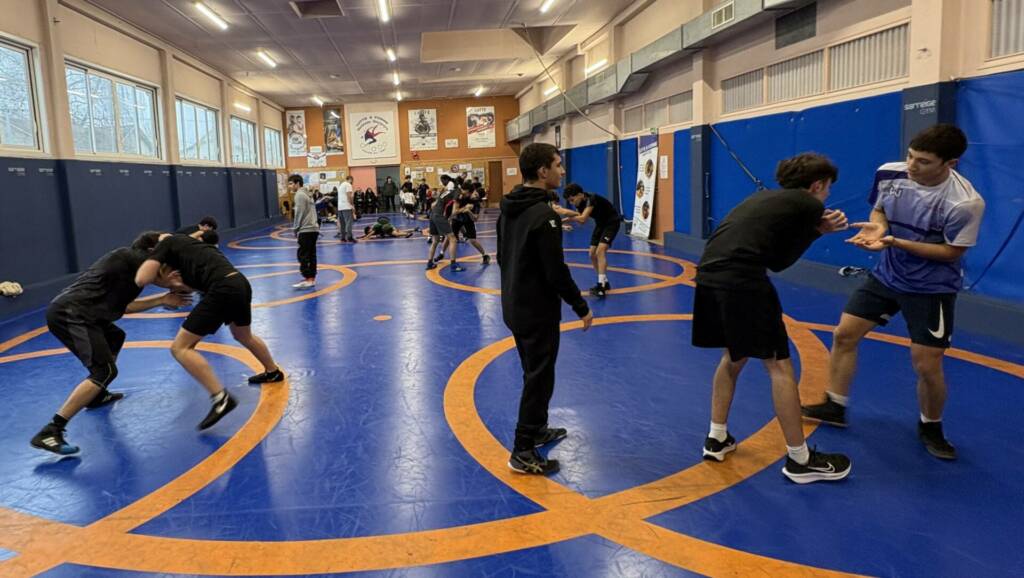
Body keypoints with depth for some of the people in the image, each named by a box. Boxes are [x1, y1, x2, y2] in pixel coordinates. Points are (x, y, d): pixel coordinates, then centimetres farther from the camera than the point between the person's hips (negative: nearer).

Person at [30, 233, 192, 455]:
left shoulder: (126, 261, 26)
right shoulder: (134, 256, 0)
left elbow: (123, 305, 20)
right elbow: (164, 280, 3)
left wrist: (164, 299, 15)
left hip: (68, 311, 10)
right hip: (69, 313, -10)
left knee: (115, 337, 32)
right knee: (105, 371, -17)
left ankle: (97, 395, 38)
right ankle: (49, 432, -21)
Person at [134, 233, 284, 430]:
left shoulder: (165, 243, 7)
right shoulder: (184, 243, 30)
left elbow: (142, 280, -5)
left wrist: (151, 266, 16)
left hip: (223, 290, -9)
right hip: (240, 283, 9)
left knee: (180, 348, -3)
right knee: (243, 336, 35)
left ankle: (221, 398, -13)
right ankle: (273, 372, 55)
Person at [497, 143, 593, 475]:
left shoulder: (509, 208, 6)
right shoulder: (543, 215, -22)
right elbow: (556, 272, -23)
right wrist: (581, 307, -12)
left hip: (514, 307, 9)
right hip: (537, 311, -9)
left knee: (534, 372, 23)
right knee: (539, 379, 0)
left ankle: (537, 429, 38)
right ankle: (523, 453, 7)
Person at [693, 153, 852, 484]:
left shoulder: (765, 197, 28)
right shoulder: (809, 205, 8)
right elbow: (779, 261, 9)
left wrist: (816, 228, 17)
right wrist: (817, 230, 21)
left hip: (709, 276, 8)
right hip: (742, 281, -8)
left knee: (733, 356, 25)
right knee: (778, 365, 4)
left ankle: (716, 439, 29)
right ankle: (800, 460, 13)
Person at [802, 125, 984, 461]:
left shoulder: (965, 203, -26)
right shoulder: (889, 174, -12)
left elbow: (952, 252, -18)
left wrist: (895, 242, -29)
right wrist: (876, 227, -18)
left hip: (932, 288, -5)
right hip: (887, 275, 5)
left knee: (926, 367, -4)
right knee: (844, 334, 3)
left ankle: (930, 428, 25)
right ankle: (834, 407, 20)